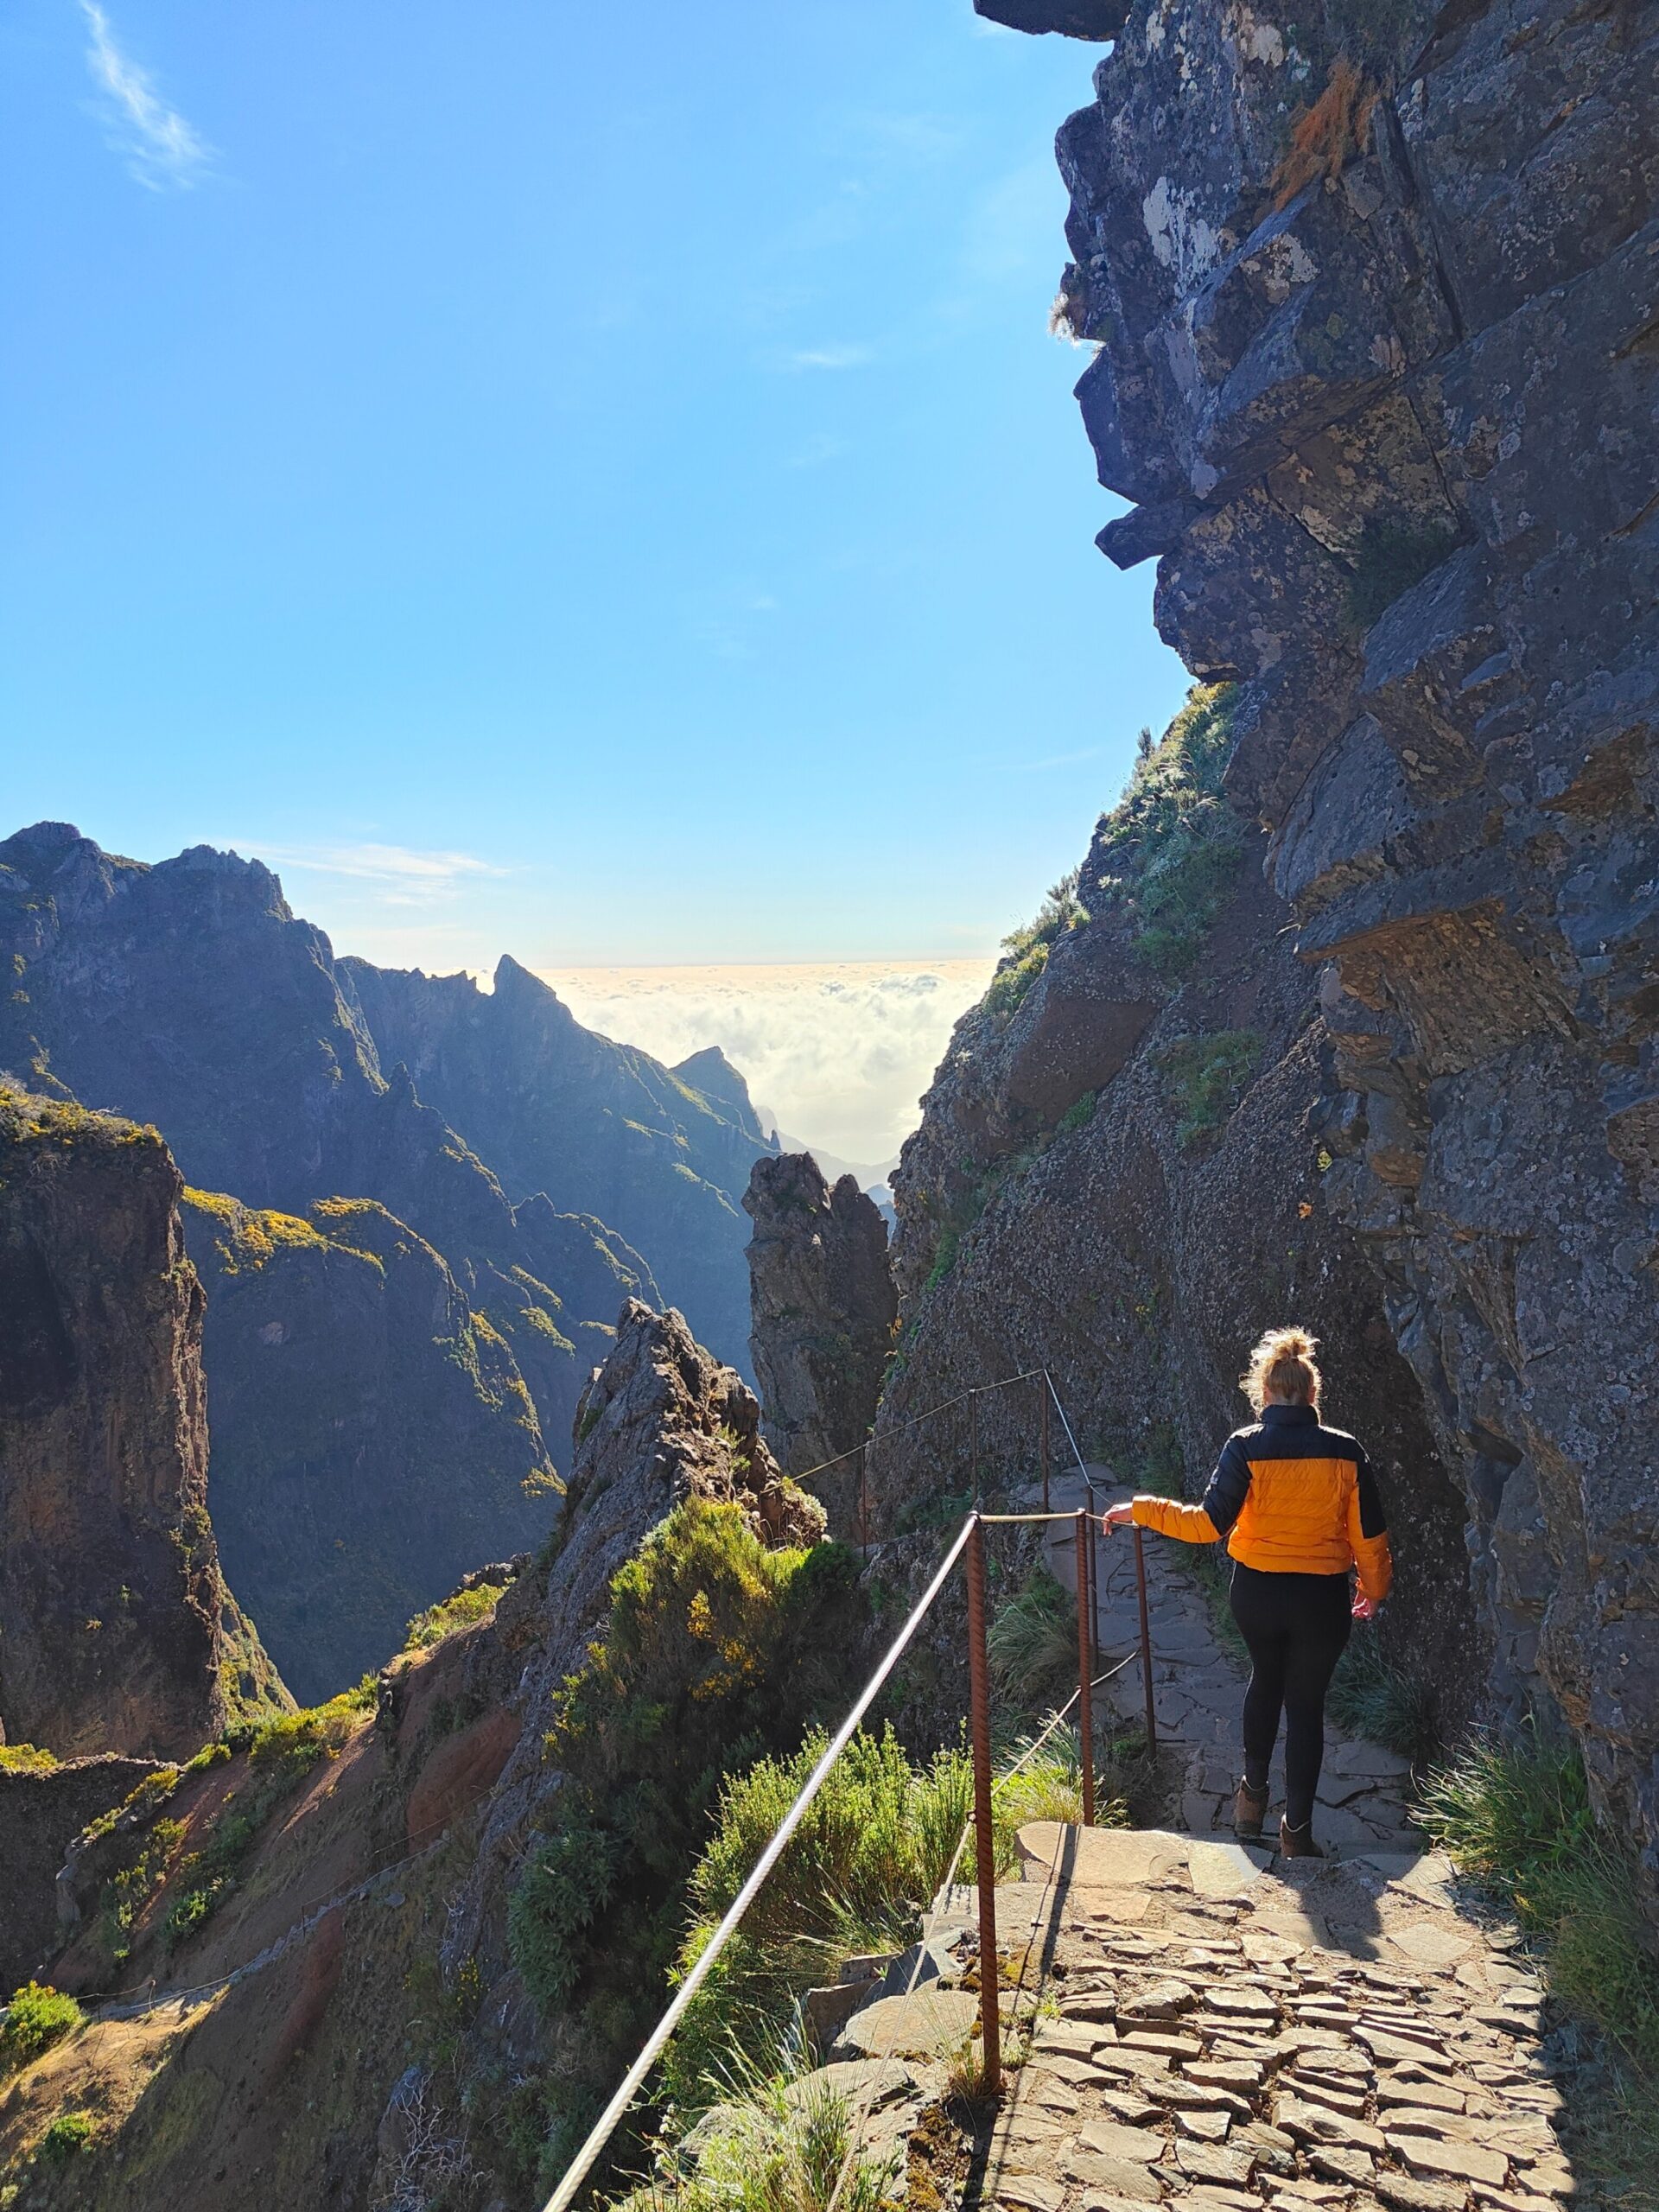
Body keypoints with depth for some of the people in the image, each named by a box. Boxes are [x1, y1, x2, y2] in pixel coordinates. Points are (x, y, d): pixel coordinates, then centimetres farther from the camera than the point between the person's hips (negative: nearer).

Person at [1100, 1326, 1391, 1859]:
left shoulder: (1245, 1447, -14)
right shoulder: (1345, 1452, -9)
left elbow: (1210, 1524, -18)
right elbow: (1369, 1536, -2)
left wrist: (1140, 1511, -10)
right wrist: (1373, 1590, 15)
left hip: (1256, 1594, 1)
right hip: (1322, 1599, 0)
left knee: (1265, 1679, 27)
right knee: (1306, 1704, 13)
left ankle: (1253, 1792, 38)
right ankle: (1296, 1828, 17)